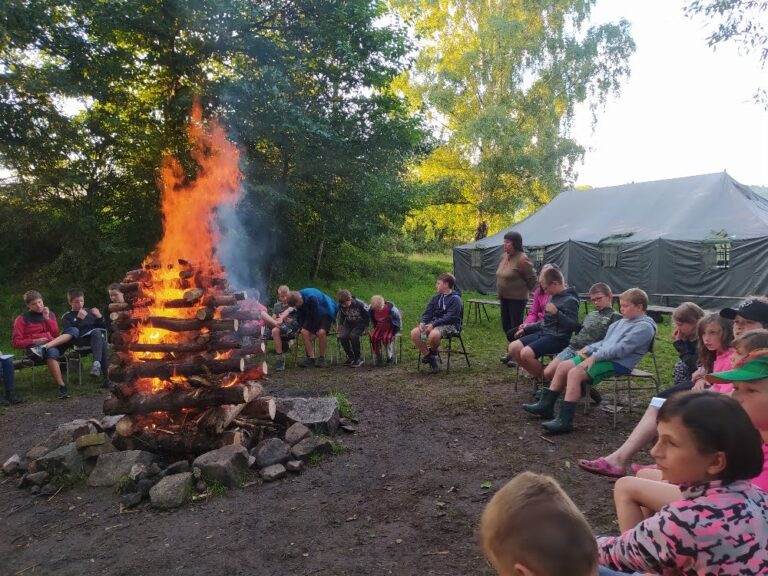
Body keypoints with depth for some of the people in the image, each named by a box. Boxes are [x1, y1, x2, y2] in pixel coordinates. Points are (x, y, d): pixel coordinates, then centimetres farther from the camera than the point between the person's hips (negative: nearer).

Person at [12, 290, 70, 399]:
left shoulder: (50, 314, 19)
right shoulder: (22, 319, 9)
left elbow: (56, 335, 10)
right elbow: (16, 342, 4)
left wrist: (47, 318, -1)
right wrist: (35, 341, -11)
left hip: (53, 345, 4)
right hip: (33, 349, -3)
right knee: (51, 352, -40)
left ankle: (46, 347, -39)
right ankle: (62, 387, -43)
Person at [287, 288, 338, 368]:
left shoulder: (312, 298, -35)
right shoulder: (297, 300, -12)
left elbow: (317, 315, -26)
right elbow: (300, 316, 5)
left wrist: (314, 332, -17)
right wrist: (303, 327, -2)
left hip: (326, 313, -7)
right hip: (312, 315, 7)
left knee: (321, 332, -30)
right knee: (304, 332, -15)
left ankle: (322, 358, -14)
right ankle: (311, 358, -9)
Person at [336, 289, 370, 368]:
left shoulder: (359, 304, -23)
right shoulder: (341, 306, -10)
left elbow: (368, 315, -9)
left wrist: (365, 327, -10)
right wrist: (340, 325, 4)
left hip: (360, 323, -5)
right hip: (349, 323, 5)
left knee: (353, 336, -32)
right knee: (342, 336, -22)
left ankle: (358, 359, -16)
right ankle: (350, 357, -1)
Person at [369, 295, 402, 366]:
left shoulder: (391, 308, -25)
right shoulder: (372, 309, -12)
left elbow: (398, 320, -11)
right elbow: (373, 321, 11)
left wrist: (394, 333, -13)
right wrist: (375, 329, 3)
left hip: (391, 327, -4)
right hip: (380, 327, 4)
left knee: (387, 337, -33)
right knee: (373, 337, -25)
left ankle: (390, 358, -12)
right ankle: (379, 358, -11)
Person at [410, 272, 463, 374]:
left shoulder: (455, 299, -8)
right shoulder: (436, 298, 16)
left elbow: (450, 317, -18)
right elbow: (428, 312, 11)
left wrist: (433, 325, -24)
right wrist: (422, 322, -10)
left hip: (450, 325, -7)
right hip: (434, 323, 7)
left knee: (433, 335, -39)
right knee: (414, 333, -17)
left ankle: (434, 353, -4)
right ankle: (430, 357, -7)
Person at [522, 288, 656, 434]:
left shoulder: (644, 326, -11)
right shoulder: (623, 322, 19)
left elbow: (620, 349, -22)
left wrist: (594, 356, -23)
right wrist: (588, 349, 10)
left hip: (618, 363, -10)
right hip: (602, 356, 10)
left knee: (575, 373, -27)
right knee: (563, 366, 2)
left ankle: (565, 420, -28)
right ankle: (546, 405, 9)